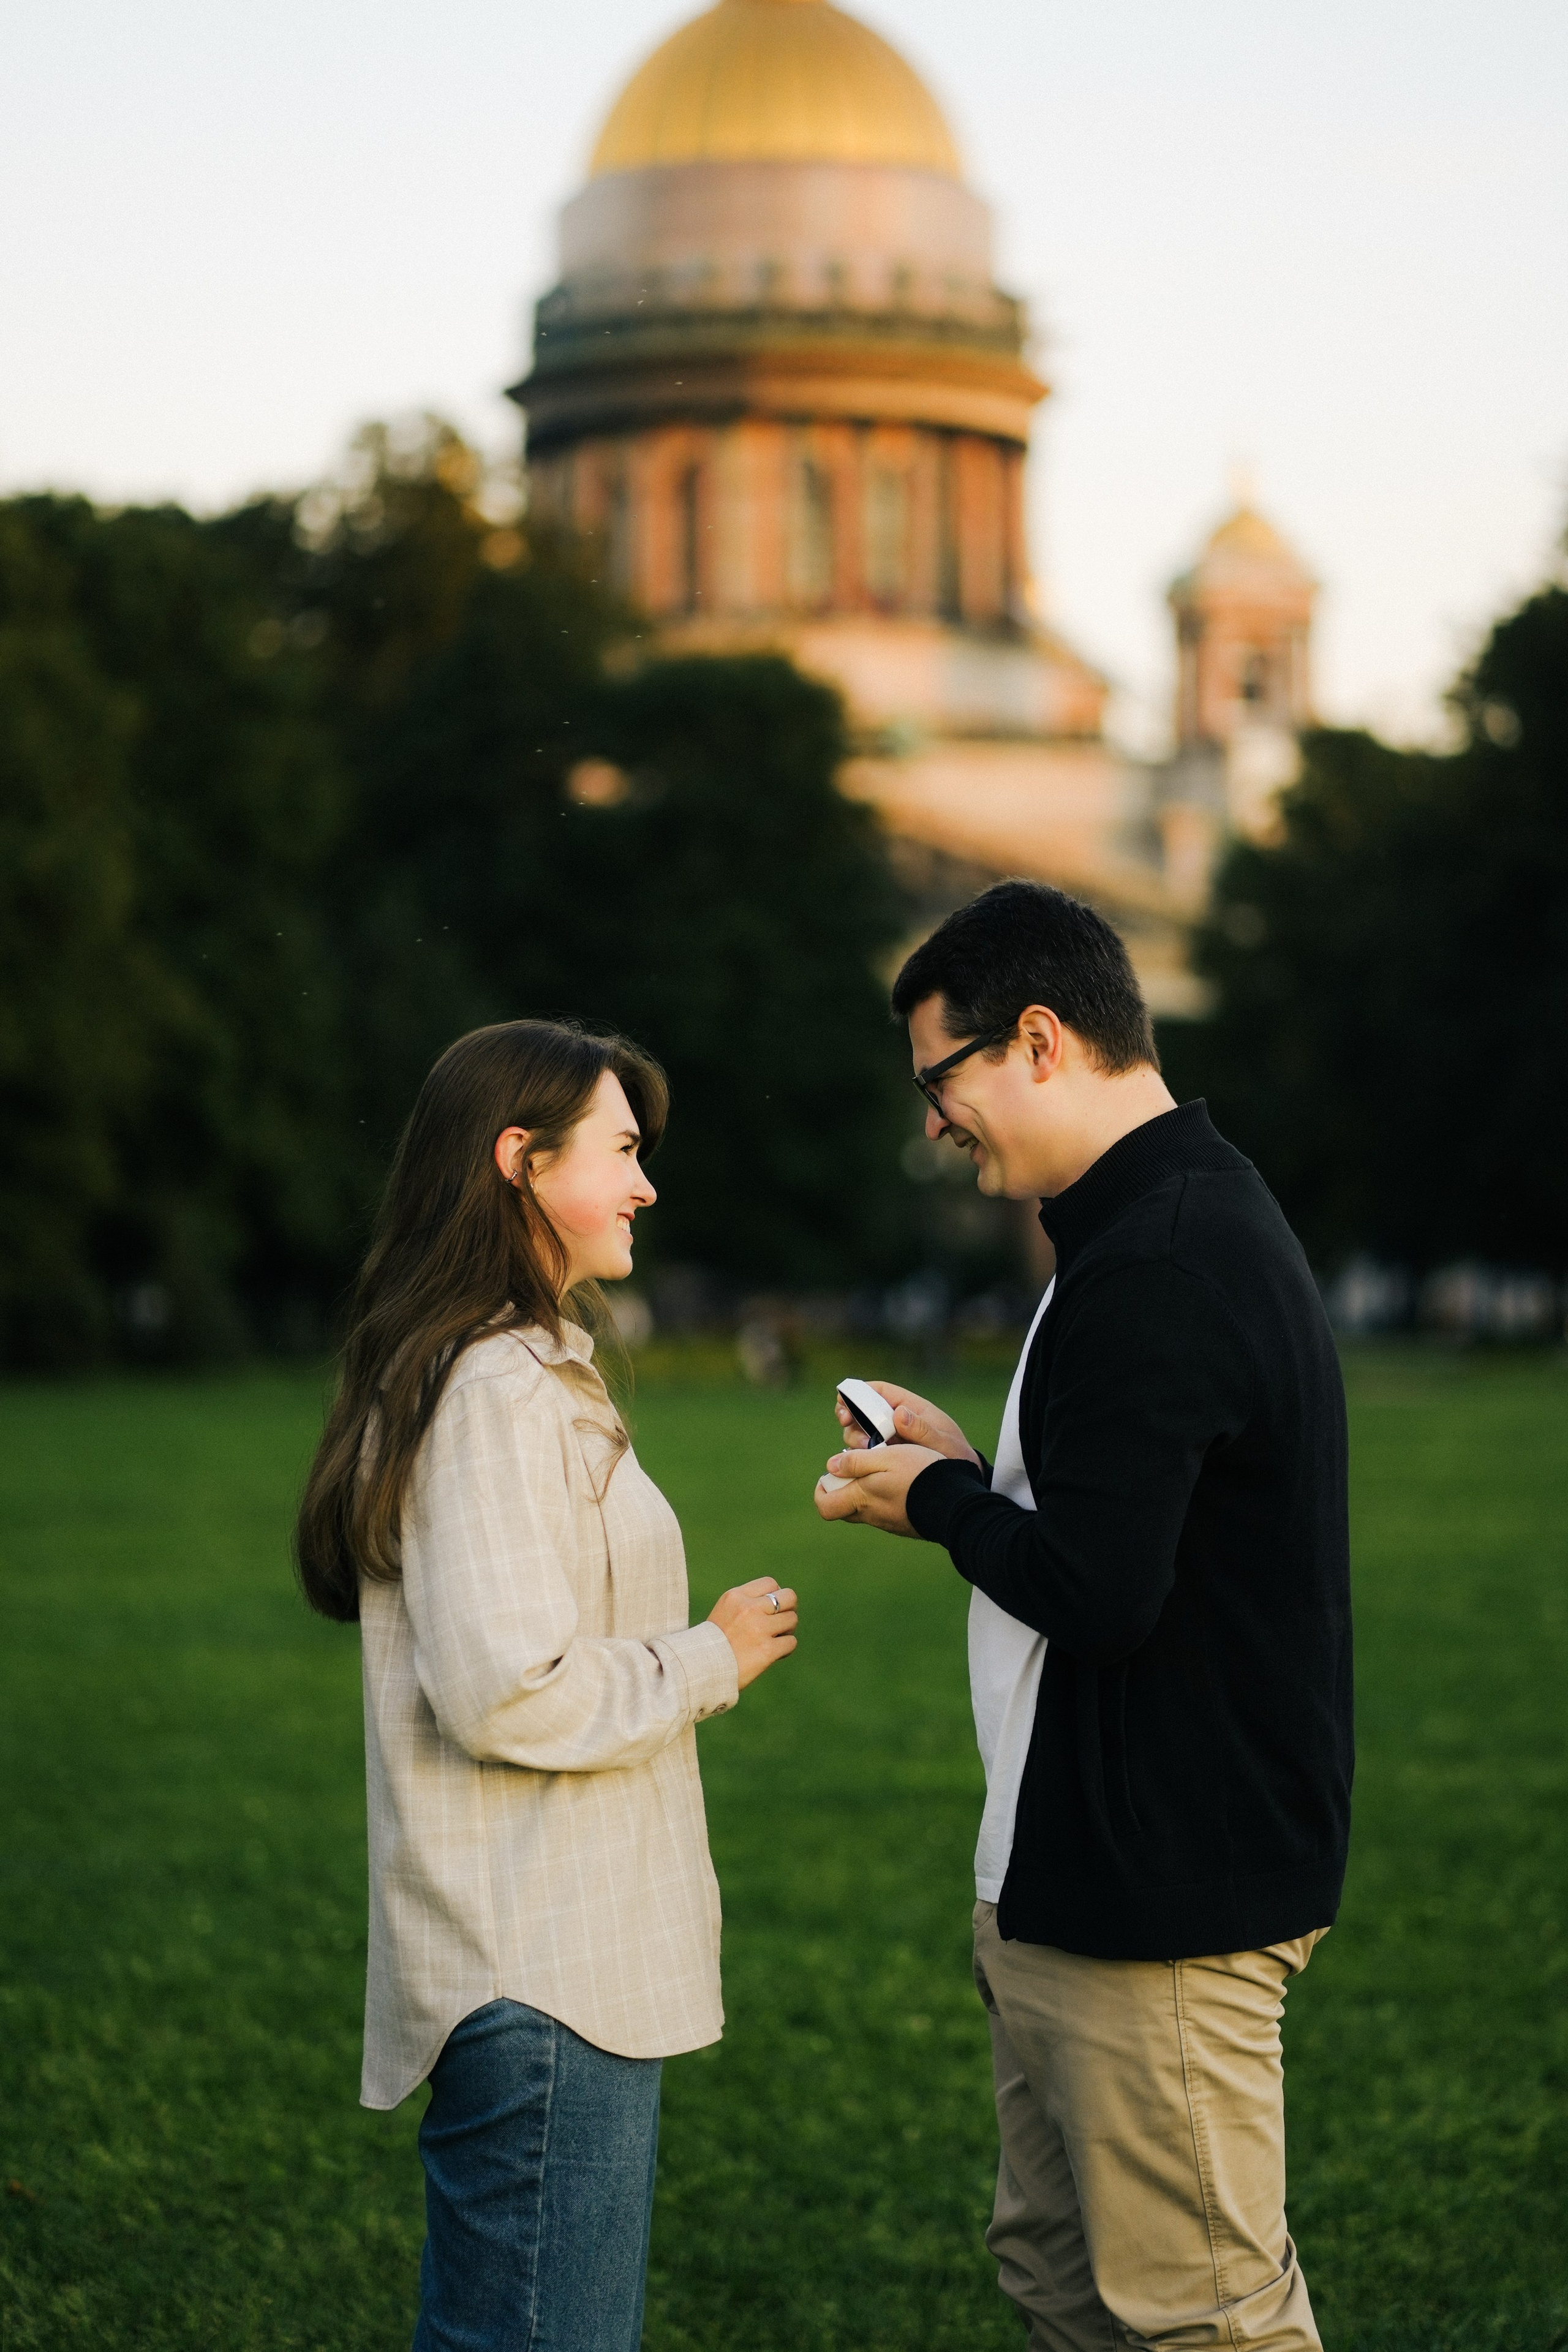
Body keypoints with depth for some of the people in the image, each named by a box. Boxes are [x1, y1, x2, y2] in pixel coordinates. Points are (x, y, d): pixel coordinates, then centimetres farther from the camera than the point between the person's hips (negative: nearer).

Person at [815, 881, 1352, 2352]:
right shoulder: (1199, 1212, 14)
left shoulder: (1150, 1269, -21)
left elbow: (1097, 1592, -26)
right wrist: (974, 1476, 12)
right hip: (1072, 1882, 11)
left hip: (1165, 1892, -11)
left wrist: (943, 1501, -9)